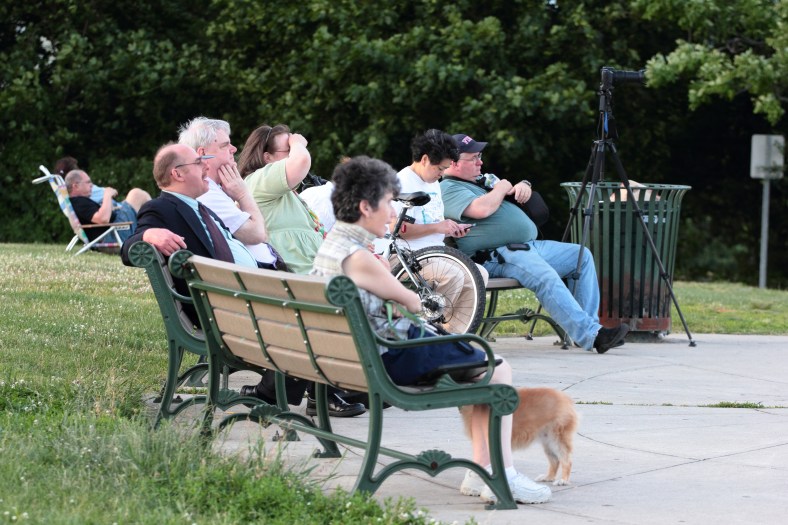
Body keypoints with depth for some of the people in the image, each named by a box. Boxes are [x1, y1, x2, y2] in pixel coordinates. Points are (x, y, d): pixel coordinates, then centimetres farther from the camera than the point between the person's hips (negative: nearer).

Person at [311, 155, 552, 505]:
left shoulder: (331, 243, 7)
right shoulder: (357, 257, -24)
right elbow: (412, 303, -11)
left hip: (368, 353, 11)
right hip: (391, 358, -11)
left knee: (479, 364, 21)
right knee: (499, 369, 1)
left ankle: (481, 472, 19)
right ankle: (504, 479, 3)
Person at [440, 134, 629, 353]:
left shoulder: (480, 180, 24)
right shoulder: (448, 190, -6)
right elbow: (482, 209, -24)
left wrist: (523, 185, 7)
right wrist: (500, 188, -4)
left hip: (528, 245, 11)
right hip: (497, 257, -11)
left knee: (582, 256, 6)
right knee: (546, 277, -33)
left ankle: (589, 325, -2)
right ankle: (591, 337, -37)